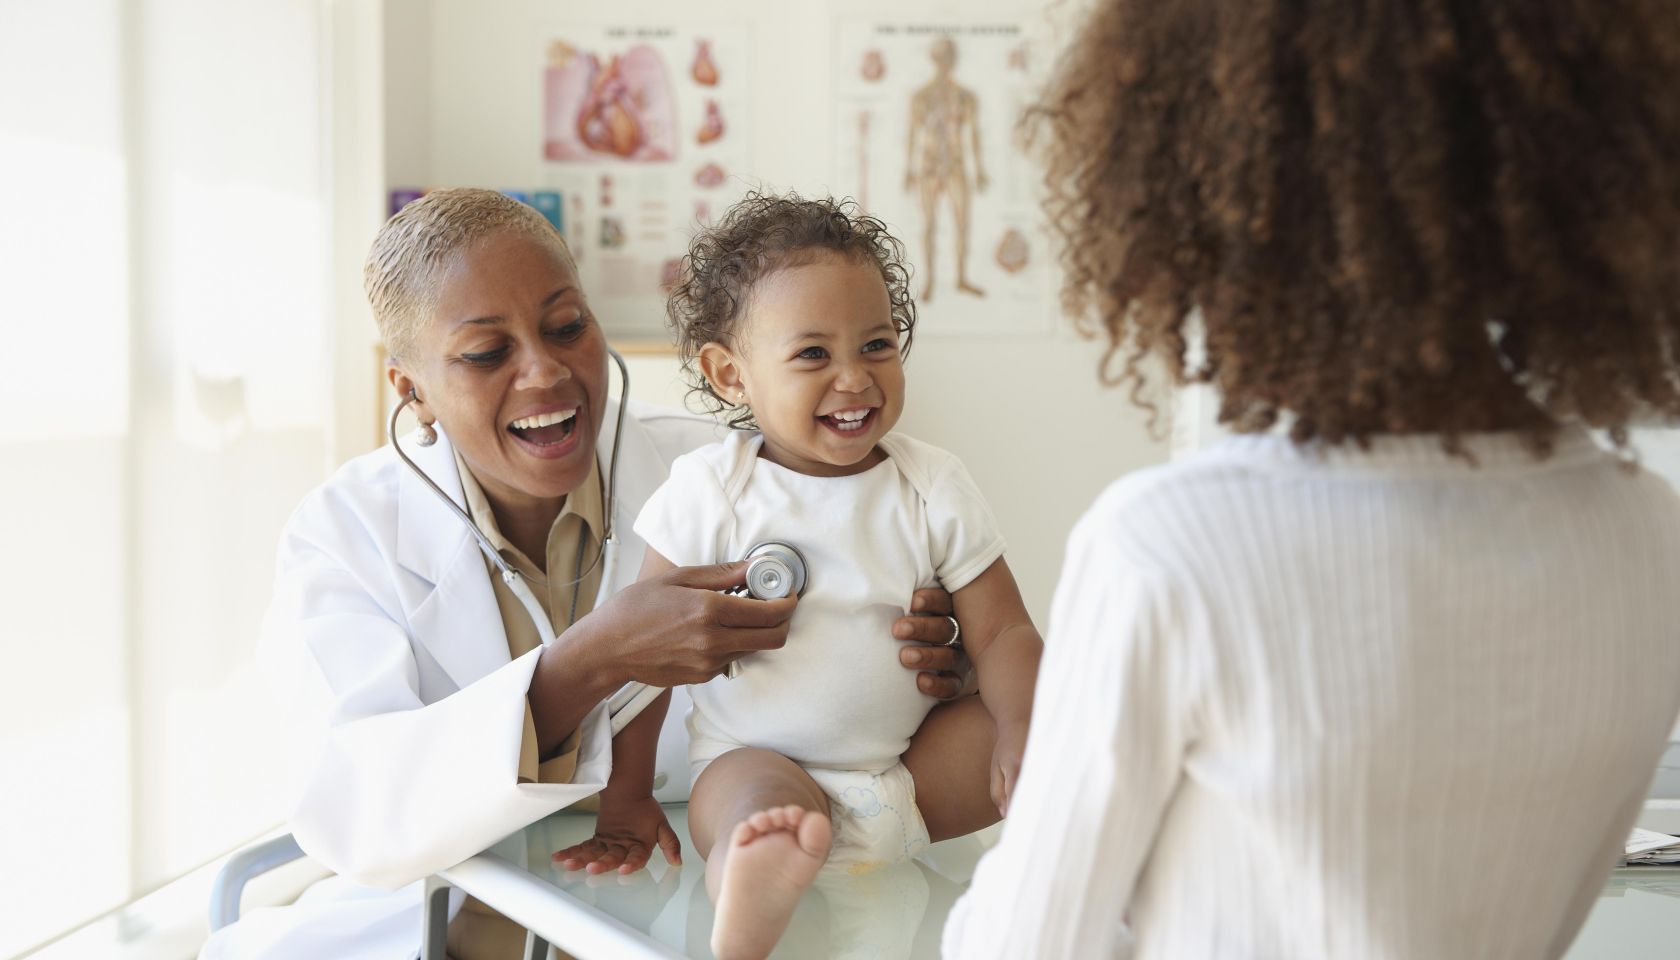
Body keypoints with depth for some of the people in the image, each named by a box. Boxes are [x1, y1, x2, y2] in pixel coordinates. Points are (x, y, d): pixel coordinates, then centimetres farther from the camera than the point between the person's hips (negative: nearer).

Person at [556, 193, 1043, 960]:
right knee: (760, 801, -37)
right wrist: (626, 799, 0)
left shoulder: (934, 488, -1)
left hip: (908, 766, 4)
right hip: (757, 756, -4)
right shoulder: (708, 491, -6)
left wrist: (1025, 739, -22)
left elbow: (1002, 633, -2)